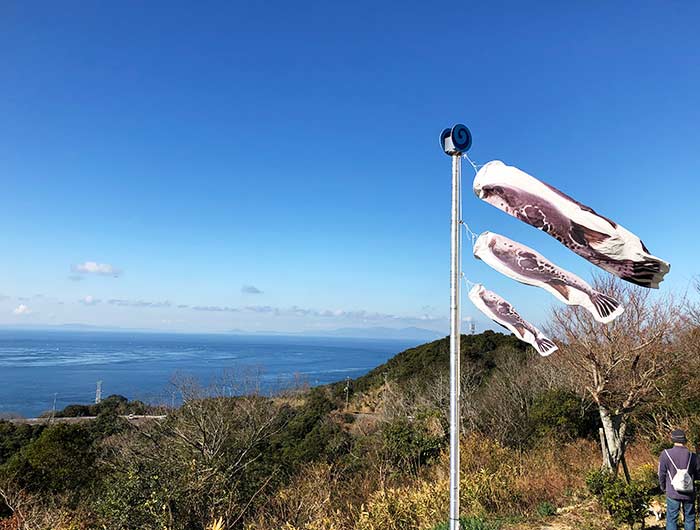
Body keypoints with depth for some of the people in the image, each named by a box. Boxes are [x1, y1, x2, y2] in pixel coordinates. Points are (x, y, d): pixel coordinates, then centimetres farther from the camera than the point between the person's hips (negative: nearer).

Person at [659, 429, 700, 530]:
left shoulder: (666, 454, -13)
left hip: (673, 493, -2)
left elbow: (662, 474, -6)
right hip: (689, 494, 2)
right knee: (689, 519, 17)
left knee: (672, 519, 7)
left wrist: (663, 487, 12)